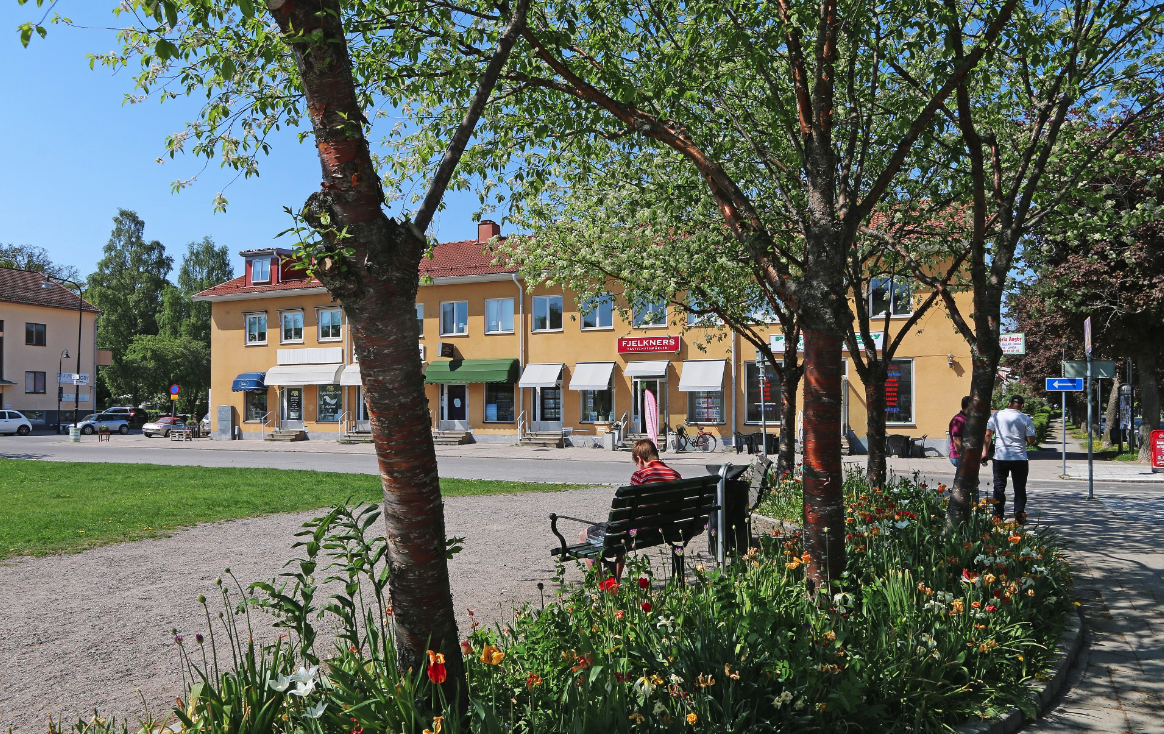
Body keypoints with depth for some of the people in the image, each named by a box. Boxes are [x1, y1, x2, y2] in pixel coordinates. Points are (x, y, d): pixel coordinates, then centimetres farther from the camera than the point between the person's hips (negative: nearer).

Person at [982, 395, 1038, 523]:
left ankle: (998, 516, 9)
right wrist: (1022, 437, 14)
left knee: (999, 486, 8)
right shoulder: (1026, 419, -4)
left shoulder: (996, 415, 0)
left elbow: (988, 434, 0)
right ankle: (1019, 516, 9)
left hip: (1000, 458, 1)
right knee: (1019, 488, 8)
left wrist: (985, 451, 7)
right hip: (1020, 458, -1)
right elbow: (1031, 441, -6)